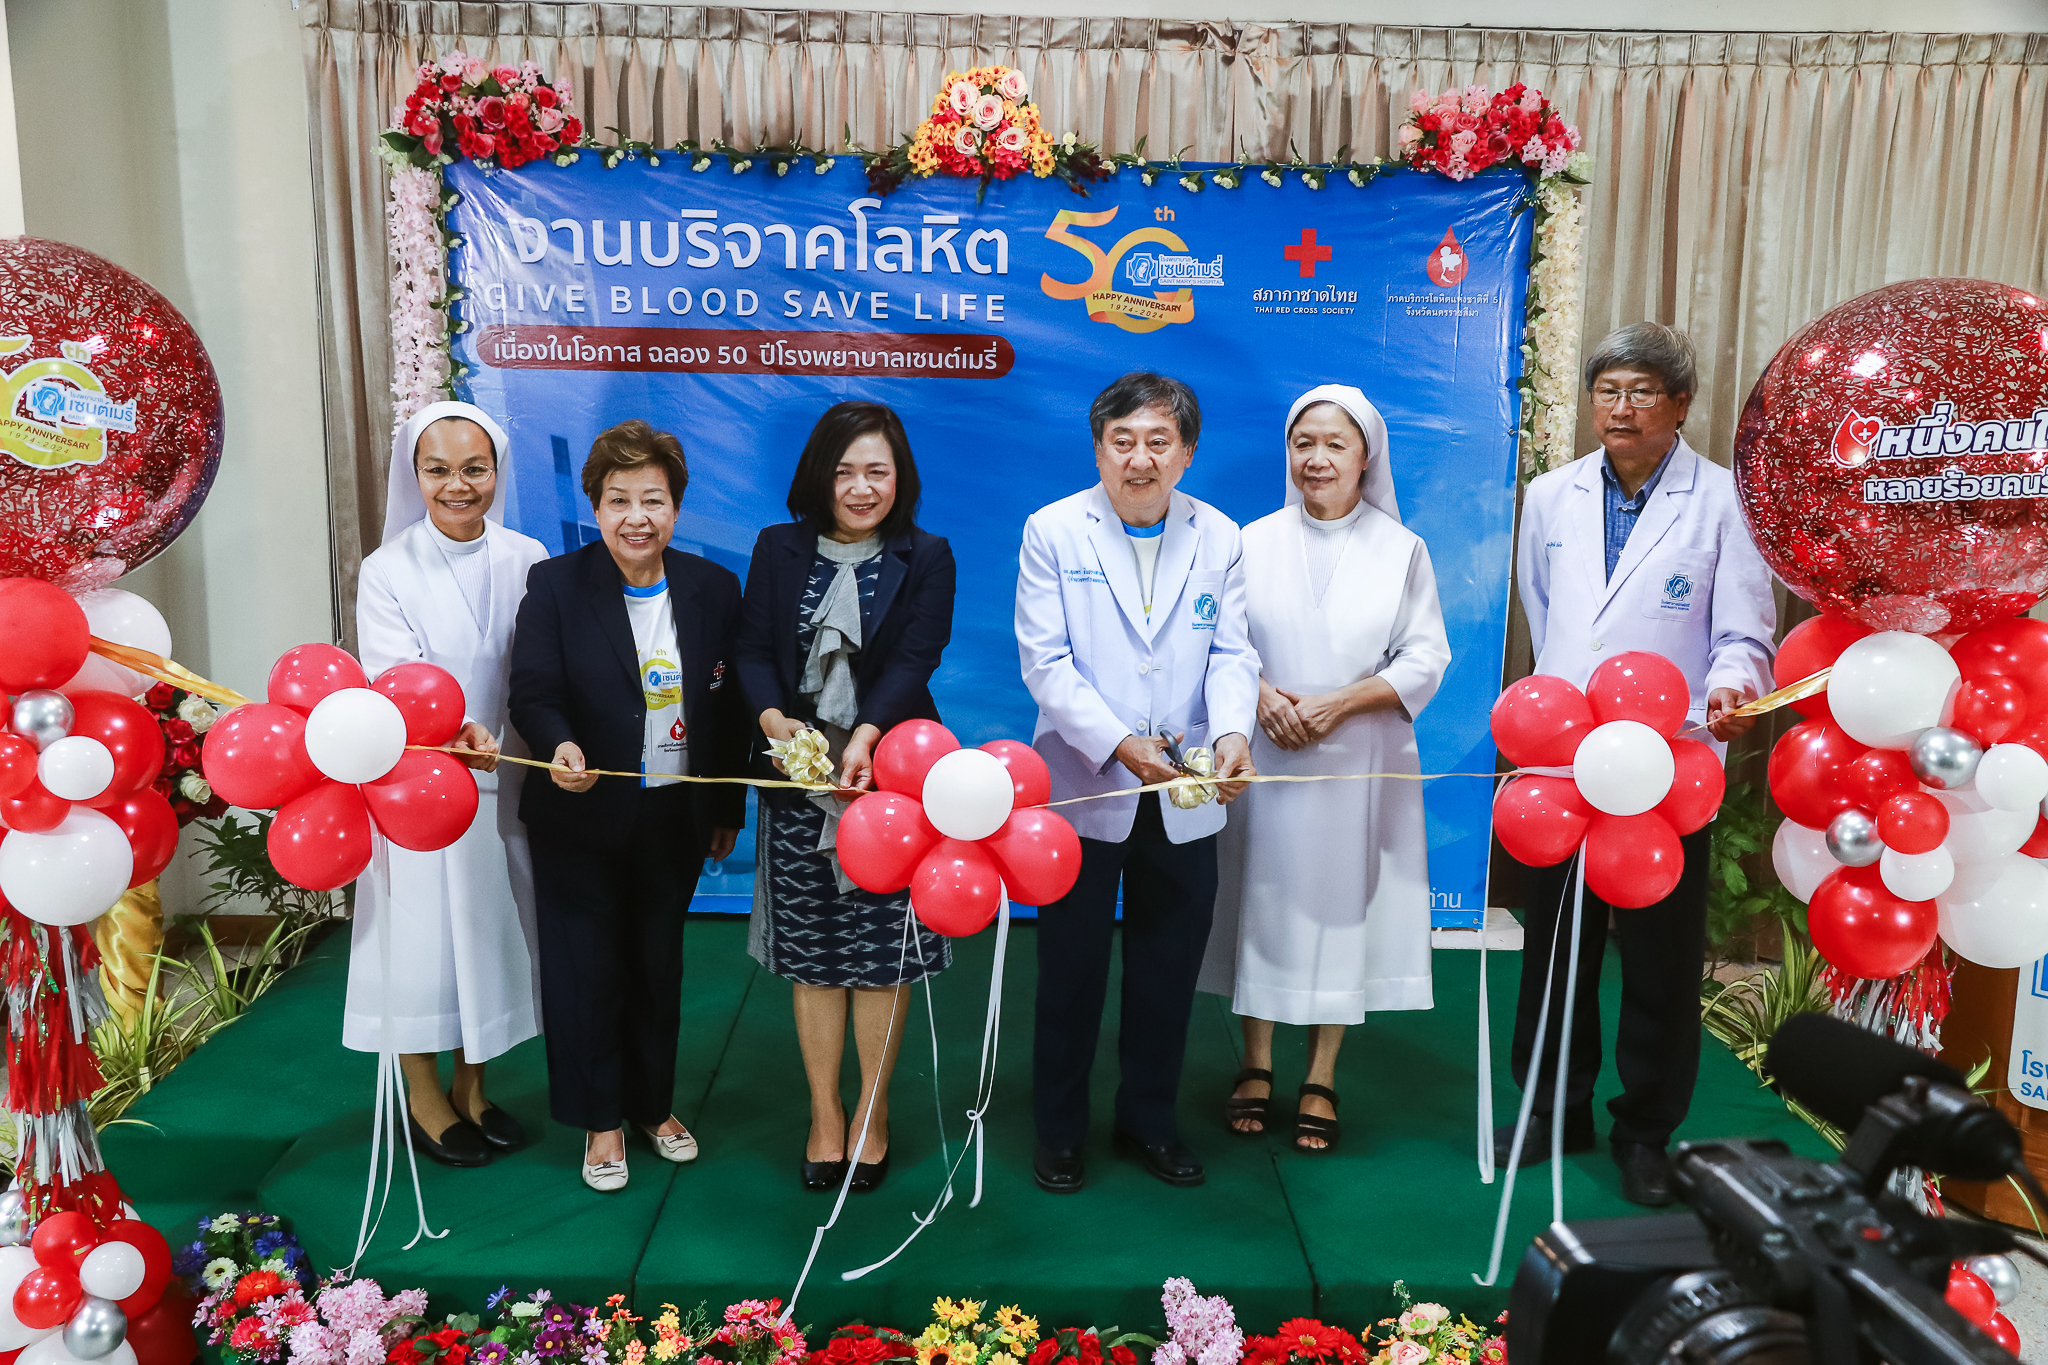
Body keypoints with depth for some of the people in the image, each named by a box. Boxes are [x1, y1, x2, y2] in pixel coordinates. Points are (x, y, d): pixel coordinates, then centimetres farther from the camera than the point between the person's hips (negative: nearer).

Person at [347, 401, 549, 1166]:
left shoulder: (526, 560, 0)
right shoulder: (387, 571, -8)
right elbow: (395, 681, -19)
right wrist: (454, 732, -37)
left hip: (504, 781, 3)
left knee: (492, 926, 13)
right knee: (423, 931, 6)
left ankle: (472, 1089, 32)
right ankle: (424, 1098, 27)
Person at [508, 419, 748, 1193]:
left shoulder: (714, 589, -1)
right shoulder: (554, 586, -8)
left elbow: (729, 706, 3)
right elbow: (532, 693, -13)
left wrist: (728, 812, 5)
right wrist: (560, 746, -35)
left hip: (676, 818, 2)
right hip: (581, 817, -2)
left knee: (659, 965, 16)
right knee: (587, 969, 8)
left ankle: (653, 1105, 36)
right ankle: (599, 1120, 27)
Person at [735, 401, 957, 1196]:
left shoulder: (926, 558, 2)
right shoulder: (778, 550, 8)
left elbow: (915, 660, -10)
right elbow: (754, 649, 1)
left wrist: (866, 734, -27)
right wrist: (774, 719, -19)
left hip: (889, 772, -1)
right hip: (800, 778, 2)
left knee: (885, 952, 4)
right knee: (811, 952, 7)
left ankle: (872, 1113, 22)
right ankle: (824, 1116, 23)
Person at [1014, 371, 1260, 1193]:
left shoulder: (1219, 538, 4)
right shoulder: (1053, 531, -5)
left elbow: (1231, 654, 0)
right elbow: (1045, 661, -11)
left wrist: (1233, 733, -21)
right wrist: (1119, 745, -23)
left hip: (1184, 801, 3)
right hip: (1081, 788, -2)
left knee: (1168, 969, 13)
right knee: (1071, 967, 10)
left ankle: (1149, 1120, 33)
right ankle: (1059, 1130, 28)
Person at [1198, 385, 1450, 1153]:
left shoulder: (1402, 550, 4)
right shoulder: (1254, 542, 5)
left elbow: (1425, 661, -1)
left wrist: (1341, 702, -14)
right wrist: (1260, 696, -15)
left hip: (1358, 765, 0)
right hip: (1264, 759, 1)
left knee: (1341, 906, 4)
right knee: (1261, 899, 6)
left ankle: (1321, 1080, 19)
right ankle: (1256, 1066, 22)